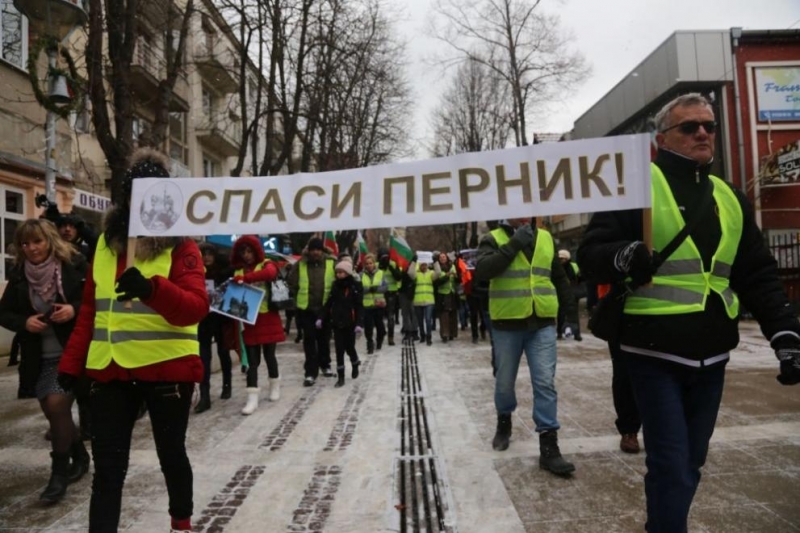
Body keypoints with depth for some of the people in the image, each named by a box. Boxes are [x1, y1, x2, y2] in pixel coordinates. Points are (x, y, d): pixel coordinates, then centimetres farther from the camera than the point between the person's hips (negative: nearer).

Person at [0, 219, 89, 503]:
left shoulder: (74, 265, -9)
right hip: (40, 357, 5)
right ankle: (79, 456, 36)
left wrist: (75, 309, -22)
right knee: (53, 411, 12)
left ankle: (59, 473, 5)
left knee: (57, 405, -13)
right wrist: (24, 322, -11)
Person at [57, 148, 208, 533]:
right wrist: (72, 363, 10)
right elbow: (90, 310, 14)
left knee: (171, 453, 14)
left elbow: (195, 308, -20)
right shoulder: (106, 244, 9)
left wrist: (152, 289, -37)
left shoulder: (181, 246, -6)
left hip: (167, 369, -3)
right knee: (108, 466, 7)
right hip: (110, 371, 3)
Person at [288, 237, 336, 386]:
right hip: (306, 308, 0)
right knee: (309, 341, 1)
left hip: (325, 308, 1)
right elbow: (292, 282, 0)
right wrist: (301, 294, -1)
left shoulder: (331, 263, -5)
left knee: (324, 339, 16)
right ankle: (311, 373, 5)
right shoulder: (300, 264, -3)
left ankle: (325, 365, 35)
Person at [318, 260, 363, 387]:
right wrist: (321, 318, 3)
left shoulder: (356, 287, -9)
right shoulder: (335, 285, 5)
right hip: (337, 323, 3)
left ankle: (355, 364, 40)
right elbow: (329, 303, 9)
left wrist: (359, 324, -20)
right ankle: (341, 377, 11)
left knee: (349, 348, 10)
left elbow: (359, 307, -12)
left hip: (350, 323, -3)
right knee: (339, 350, 4)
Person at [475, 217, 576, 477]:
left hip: (542, 324, 2)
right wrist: (513, 244, -21)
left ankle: (548, 447, 2)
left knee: (545, 383, -3)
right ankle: (504, 422, 38)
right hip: (507, 325, -2)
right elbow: (482, 270, -22)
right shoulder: (494, 239, -3)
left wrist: (569, 306, 16)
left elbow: (559, 277, 19)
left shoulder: (546, 238, 10)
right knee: (504, 382, 12)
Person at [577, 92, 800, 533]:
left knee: (691, 462, 17)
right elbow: (590, 254, -9)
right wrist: (624, 257, -30)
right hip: (656, 352, -6)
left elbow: (758, 276, 14)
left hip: (711, 354, 6)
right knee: (671, 464, -5)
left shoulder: (730, 198, 13)